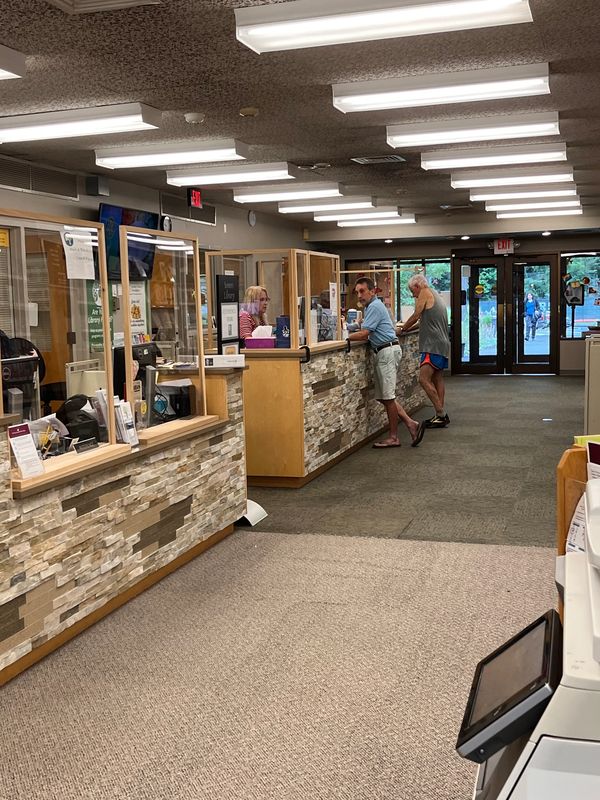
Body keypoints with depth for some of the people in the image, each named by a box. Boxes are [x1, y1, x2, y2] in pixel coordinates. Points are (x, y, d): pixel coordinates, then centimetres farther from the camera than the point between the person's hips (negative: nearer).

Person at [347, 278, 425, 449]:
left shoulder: (375, 307, -13)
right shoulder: (372, 306, 19)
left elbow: (363, 334, -20)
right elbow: (369, 335, 18)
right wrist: (351, 333, 4)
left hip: (388, 351, -11)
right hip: (383, 352, 11)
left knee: (387, 396, -5)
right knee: (383, 396, 10)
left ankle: (393, 437, 2)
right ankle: (411, 424, 10)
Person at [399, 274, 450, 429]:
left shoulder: (425, 292, -5)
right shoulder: (435, 296, 23)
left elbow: (415, 317, -5)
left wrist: (402, 329, 8)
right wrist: (409, 327, 19)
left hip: (433, 345, -11)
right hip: (441, 344, 11)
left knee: (424, 379, -15)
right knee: (437, 379, 12)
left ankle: (441, 414, -16)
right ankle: (440, 415, 14)